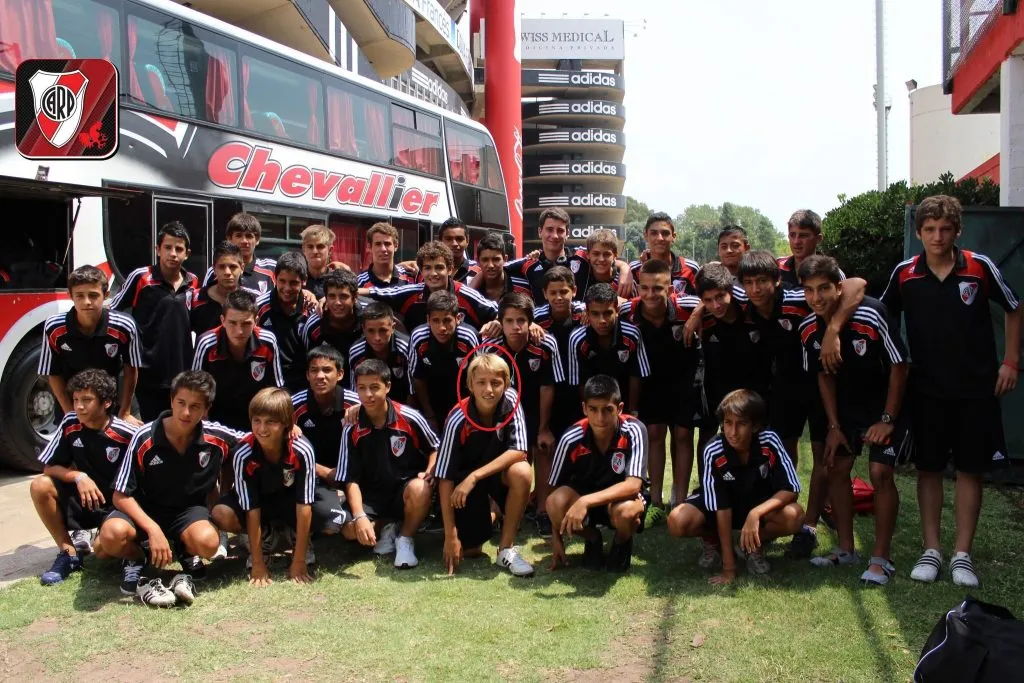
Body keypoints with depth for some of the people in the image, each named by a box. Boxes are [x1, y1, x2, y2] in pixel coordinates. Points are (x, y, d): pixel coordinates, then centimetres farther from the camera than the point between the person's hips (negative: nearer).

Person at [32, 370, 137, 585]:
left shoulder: (127, 435, -19)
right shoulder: (70, 424, -7)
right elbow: (49, 467, -3)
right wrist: (78, 476, -22)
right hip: (83, 499, 5)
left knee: (106, 548, -33)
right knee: (40, 486, -21)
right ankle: (69, 552, -5)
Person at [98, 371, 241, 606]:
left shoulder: (217, 437, -12)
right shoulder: (144, 439, -17)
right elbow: (121, 496, -13)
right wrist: (153, 529, -26)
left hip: (188, 509, 1)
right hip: (144, 509, -1)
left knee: (208, 542, -33)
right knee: (112, 534, -34)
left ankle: (187, 556, 7)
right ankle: (137, 561, 4)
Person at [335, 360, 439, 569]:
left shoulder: (409, 418, -12)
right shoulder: (352, 430, -9)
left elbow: (435, 448, 5)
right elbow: (351, 480, -8)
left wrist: (430, 472, -16)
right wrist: (360, 516, -23)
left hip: (406, 487, -1)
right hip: (372, 496, 1)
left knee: (420, 489, -37)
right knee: (349, 528, -27)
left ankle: (405, 538, -6)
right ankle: (387, 527, 8)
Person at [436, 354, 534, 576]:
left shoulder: (511, 401, -22)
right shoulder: (458, 420, -28)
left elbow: (519, 452, -28)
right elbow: (445, 478, -25)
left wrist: (474, 477, -37)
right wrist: (450, 535, -28)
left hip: (500, 471, 1)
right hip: (465, 477, -1)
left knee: (522, 472, -33)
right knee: (465, 550, -12)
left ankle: (506, 548, -15)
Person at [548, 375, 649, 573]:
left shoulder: (633, 431, -26)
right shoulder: (572, 438, -20)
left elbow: (633, 485, -34)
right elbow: (555, 488, -8)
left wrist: (586, 502, -45)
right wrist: (556, 538, -8)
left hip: (623, 496, -2)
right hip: (583, 496, 2)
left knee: (625, 511, -38)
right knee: (556, 501, -31)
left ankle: (622, 543, 1)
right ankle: (592, 540, 2)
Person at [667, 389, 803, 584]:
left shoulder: (769, 442, -27)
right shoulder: (714, 452, -30)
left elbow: (791, 489, -23)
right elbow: (722, 507, -28)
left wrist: (756, 513, -41)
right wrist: (728, 567, -29)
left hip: (761, 503, 1)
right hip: (717, 503, -1)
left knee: (794, 516, -31)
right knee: (678, 522, -29)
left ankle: (755, 545, 1)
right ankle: (714, 541, 6)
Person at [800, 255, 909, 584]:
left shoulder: (871, 315, -30)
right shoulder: (809, 329, -12)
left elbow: (899, 368, -19)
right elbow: (824, 376, 2)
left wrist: (887, 420, -16)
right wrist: (834, 426, 0)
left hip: (886, 403, -5)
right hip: (847, 405, 6)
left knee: (880, 473, -12)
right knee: (835, 467, 3)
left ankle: (882, 557, 0)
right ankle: (846, 549, 17)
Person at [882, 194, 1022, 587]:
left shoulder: (980, 267, -7)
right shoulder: (905, 274, -3)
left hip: (976, 388, -1)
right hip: (927, 389, 1)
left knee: (970, 469, 4)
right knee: (928, 468, 6)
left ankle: (962, 554, 13)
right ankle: (931, 550, 16)